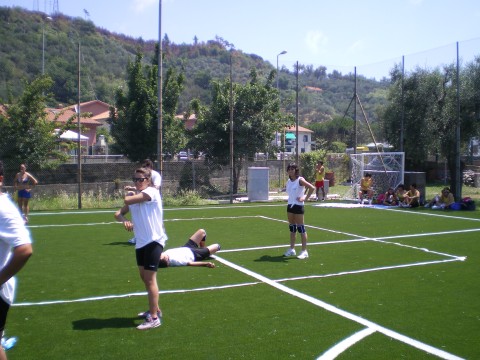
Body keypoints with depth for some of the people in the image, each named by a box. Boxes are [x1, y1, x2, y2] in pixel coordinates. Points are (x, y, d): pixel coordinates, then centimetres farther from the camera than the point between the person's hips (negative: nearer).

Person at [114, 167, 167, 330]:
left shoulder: (151, 192, -14)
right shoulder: (134, 196, 11)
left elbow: (127, 201, -22)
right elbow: (119, 213, 8)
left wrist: (128, 193, 1)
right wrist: (124, 220, -14)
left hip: (154, 241, -9)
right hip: (141, 242, 9)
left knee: (150, 278, -8)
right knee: (144, 277, 17)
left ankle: (154, 318, 0)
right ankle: (155, 309, 33)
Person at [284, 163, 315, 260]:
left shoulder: (300, 180, -12)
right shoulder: (289, 181, 9)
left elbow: (312, 188, -22)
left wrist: (305, 198, -18)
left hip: (298, 205, -7)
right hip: (290, 205, 7)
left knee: (301, 228, -4)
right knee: (292, 228, 11)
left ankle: (304, 251, 1)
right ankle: (292, 249, 20)